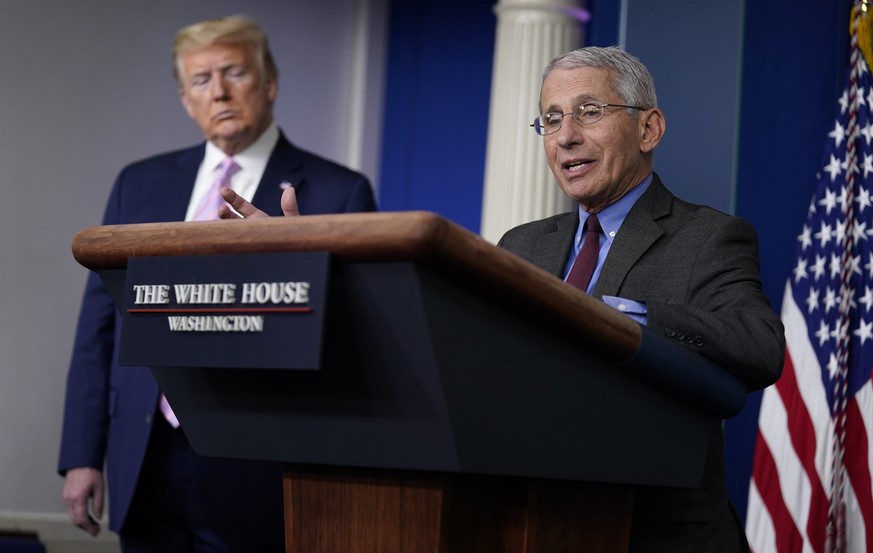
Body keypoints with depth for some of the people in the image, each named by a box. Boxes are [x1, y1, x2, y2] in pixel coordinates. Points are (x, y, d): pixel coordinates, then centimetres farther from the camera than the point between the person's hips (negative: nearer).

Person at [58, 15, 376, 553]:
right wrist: (82, 454, 5)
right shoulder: (140, 185, 11)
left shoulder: (336, 194, -1)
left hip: (253, 473, -3)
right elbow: (99, 328, 10)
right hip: (144, 467, 4)